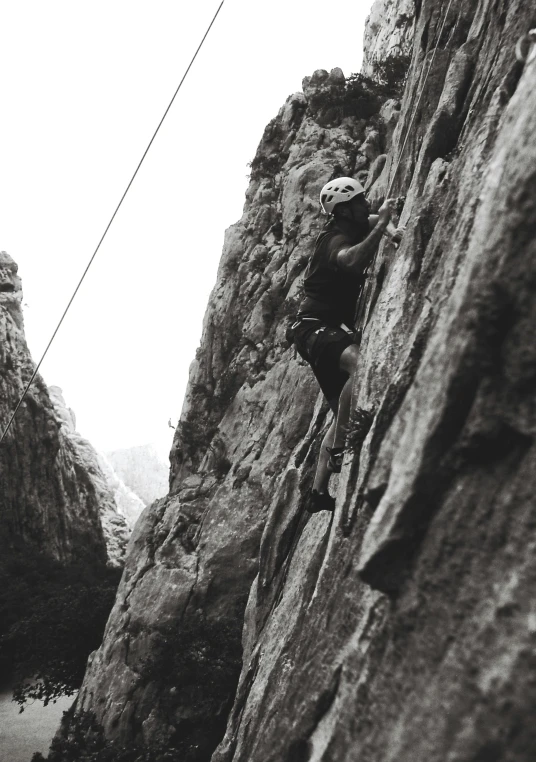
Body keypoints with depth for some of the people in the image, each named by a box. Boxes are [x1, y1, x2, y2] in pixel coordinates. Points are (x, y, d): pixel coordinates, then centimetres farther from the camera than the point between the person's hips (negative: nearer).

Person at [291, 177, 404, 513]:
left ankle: (320, 491, 10)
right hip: (315, 327, -10)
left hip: (331, 328, 10)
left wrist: (391, 229, 5)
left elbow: (375, 219, 26)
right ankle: (338, 448, -33)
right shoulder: (337, 239, -17)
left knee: (345, 411, 8)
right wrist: (381, 226, -34)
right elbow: (352, 261, -39)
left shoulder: (352, 226, 10)